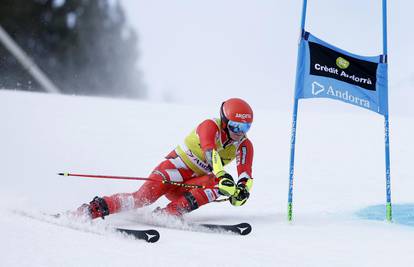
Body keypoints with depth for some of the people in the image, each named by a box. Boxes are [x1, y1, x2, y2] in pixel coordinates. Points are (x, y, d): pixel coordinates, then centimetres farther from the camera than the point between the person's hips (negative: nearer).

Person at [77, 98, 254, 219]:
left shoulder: (244, 145, 1)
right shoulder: (210, 126, -13)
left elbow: (246, 174, -14)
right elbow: (210, 151, -34)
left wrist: (243, 188, -39)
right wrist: (223, 176, -51)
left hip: (192, 186, 5)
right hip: (176, 167, -5)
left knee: (218, 186, -27)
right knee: (144, 196, -30)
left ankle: (169, 213, -33)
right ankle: (95, 208, -28)